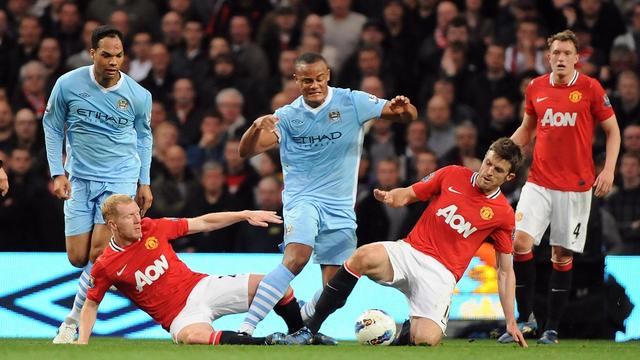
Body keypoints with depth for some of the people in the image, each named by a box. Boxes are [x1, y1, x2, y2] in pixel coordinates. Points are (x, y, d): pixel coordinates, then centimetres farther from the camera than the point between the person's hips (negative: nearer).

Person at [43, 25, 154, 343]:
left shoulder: (139, 95, -7)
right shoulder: (68, 84, -9)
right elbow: (52, 126, 4)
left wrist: (144, 182, 11)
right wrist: (57, 173, -2)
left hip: (121, 177, -1)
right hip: (79, 179, 1)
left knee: (99, 254, -14)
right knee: (78, 258, -2)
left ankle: (72, 322, -2)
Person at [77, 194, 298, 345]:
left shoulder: (152, 228, 0)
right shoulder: (105, 267, -8)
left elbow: (203, 224, 7)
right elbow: (91, 305, 5)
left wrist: (245, 215, 2)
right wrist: (82, 341, -9)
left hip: (202, 287, 4)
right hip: (180, 315, -4)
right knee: (195, 336, -42)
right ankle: (269, 343, -43)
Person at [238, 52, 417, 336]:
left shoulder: (352, 102, -1)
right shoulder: (288, 116, 0)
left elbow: (409, 116, 0)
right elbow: (246, 151, -7)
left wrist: (403, 109, -26)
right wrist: (256, 128, -29)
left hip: (340, 207, 3)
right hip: (302, 199, -3)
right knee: (297, 257, -30)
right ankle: (246, 328, -34)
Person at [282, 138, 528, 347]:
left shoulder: (503, 214, 3)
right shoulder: (452, 175, 6)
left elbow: (505, 271, 8)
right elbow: (407, 195, 15)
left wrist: (511, 321, 3)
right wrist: (389, 197, -10)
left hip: (441, 273, -1)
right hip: (410, 252, 1)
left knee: (426, 341, -26)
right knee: (363, 257, -32)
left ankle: (408, 330, 15)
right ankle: (309, 330, -25)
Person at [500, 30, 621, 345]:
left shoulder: (590, 88, -4)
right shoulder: (535, 88, 6)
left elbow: (612, 130, 3)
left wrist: (608, 169, -9)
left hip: (575, 185, -3)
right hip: (539, 181, 3)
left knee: (562, 254, 1)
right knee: (520, 241, -13)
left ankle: (552, 328, 10)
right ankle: (526, 319, -1)